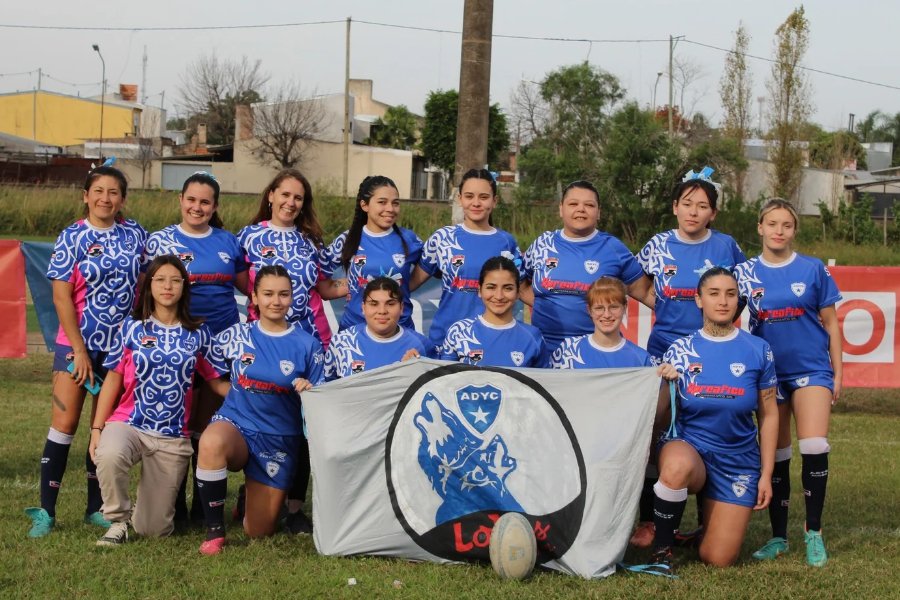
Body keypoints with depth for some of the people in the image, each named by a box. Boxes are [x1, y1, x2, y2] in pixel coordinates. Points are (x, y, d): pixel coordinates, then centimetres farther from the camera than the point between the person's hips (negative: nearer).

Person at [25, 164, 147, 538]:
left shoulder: (135, 235, 4)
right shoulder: (72, 237, -4)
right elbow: (61, 298, -7)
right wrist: (79, 350, -12)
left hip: (122, 346, 3)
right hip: (77, 344, -3)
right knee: (64, 424, -7)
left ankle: (96, 507, 17)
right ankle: (45, 510, -1)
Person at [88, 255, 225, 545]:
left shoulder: (198, 334, 6)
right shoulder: (132, 327, 4)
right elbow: (112, 380, 5)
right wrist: (97, 429, 0)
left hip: (174, 437, 1)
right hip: (127, 423, -1)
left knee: (154, 529, 0)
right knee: (110, 455, -40)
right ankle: (118, 521, -12)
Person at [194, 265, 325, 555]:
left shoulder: (308, 345, -2)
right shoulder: (235, 335, 1)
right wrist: (237, 389, -3)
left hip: (279, 440, 1)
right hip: (235, 423, 0)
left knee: (259, 532, 3)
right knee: (211, 442, -39)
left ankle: (255, 497, 41)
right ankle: (215, 531, -23)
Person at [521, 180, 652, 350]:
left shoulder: (613, 248, 0)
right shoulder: (542, 244, 5)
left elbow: (644, 291, 5)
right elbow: (521, 285, 18)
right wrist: (547, 305, 5)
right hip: (546, 347, 2)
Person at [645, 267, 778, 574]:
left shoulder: (758, 350, -1)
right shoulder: (679, 350, 0)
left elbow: (768, 415, 4)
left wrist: (766, 474, 2)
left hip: (738, 460, 1)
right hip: (688, 444, -1)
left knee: (718, 559, -3)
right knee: (677, 466, -40)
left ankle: (710, 523, 35)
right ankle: (662, 551, -18)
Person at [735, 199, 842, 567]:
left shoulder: (812, 270, -1)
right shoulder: (745, 273, 2)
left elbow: (830, 323, 4)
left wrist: (838, 372, 3)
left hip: (811, 370, -2)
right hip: (769, 372, 2)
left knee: (814, 447, -16)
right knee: (775, 456, 7)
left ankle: (814, 533, -1)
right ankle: (778, 537, 18)